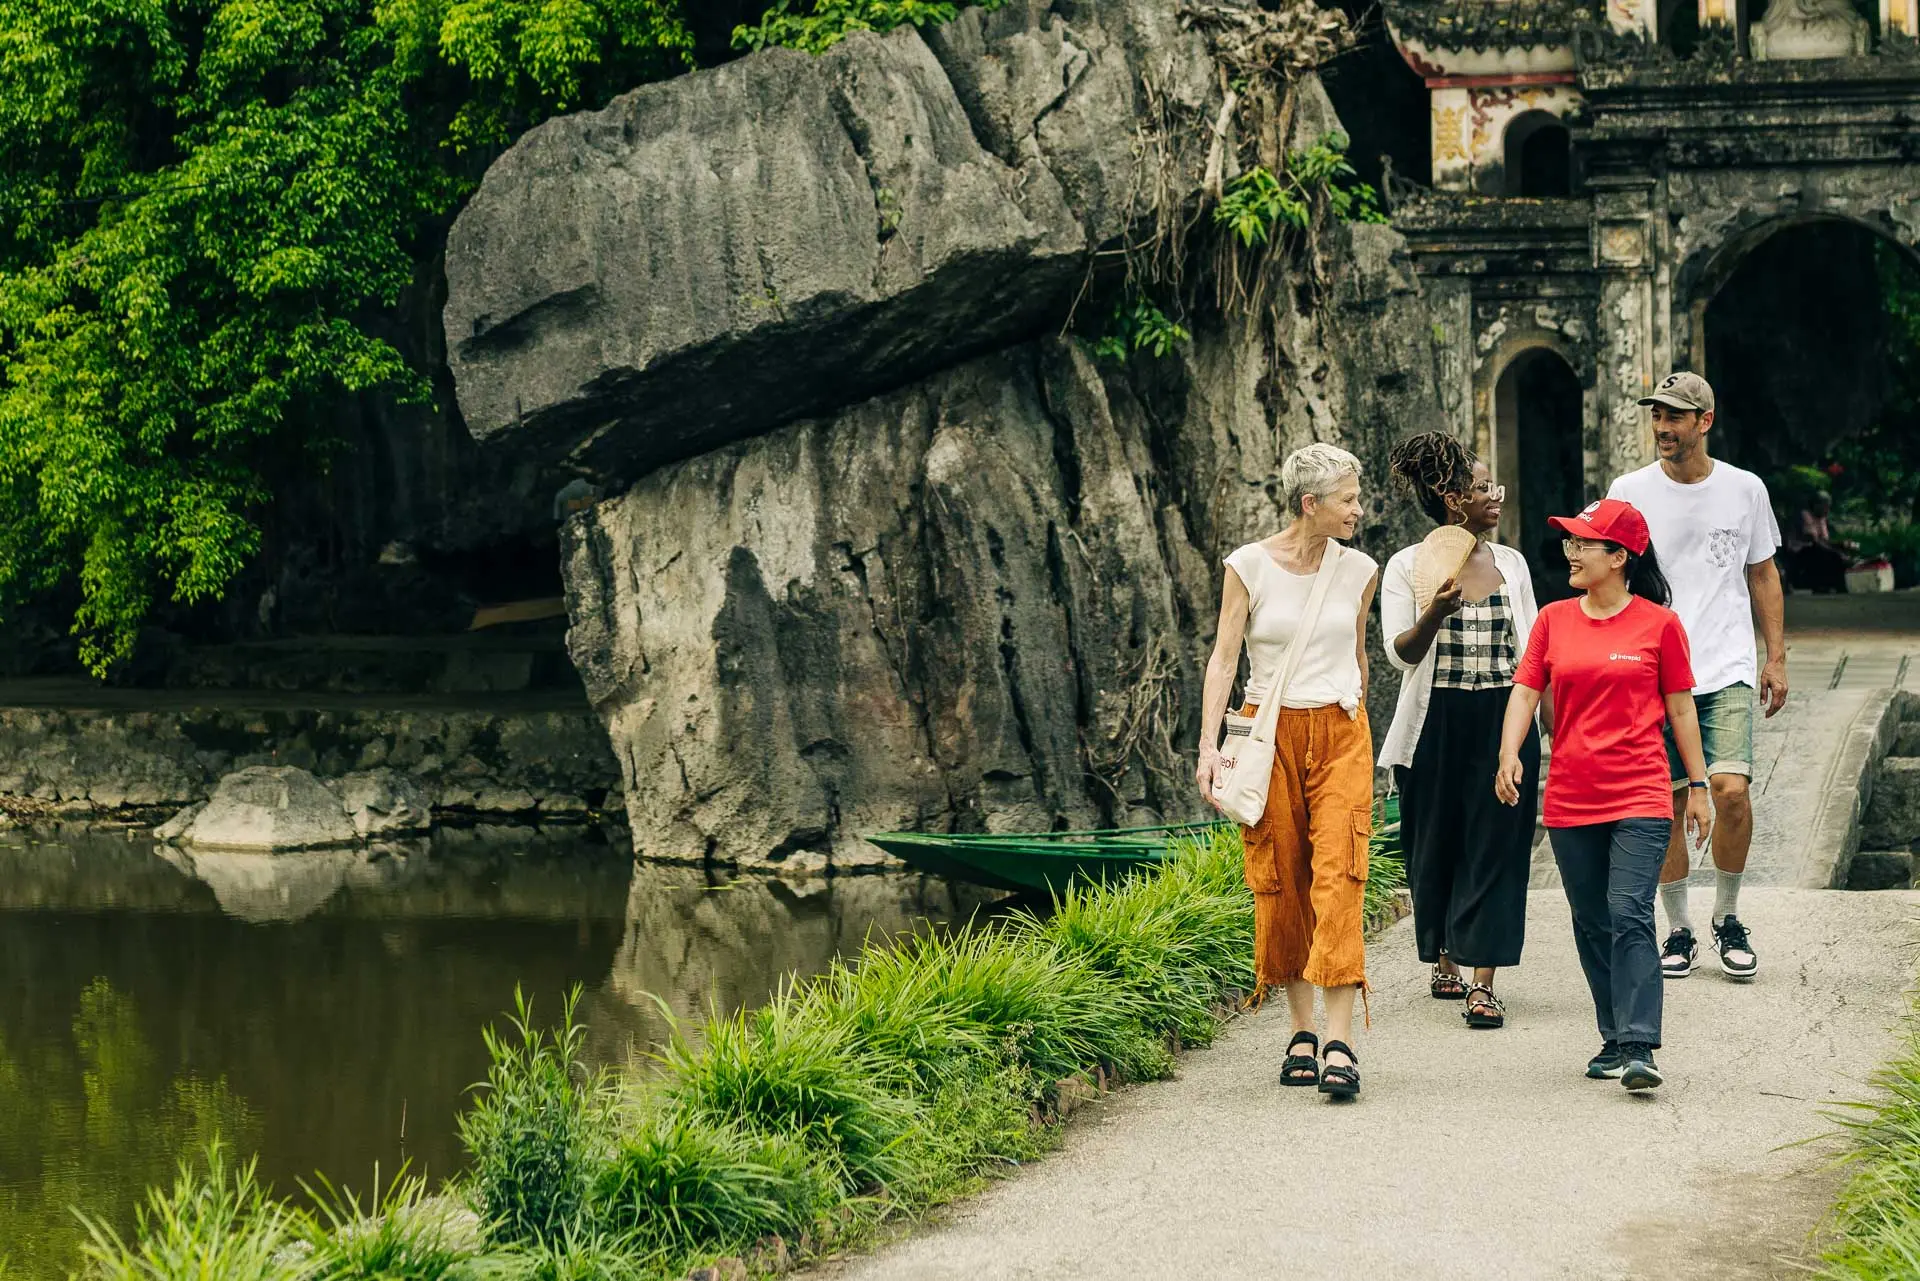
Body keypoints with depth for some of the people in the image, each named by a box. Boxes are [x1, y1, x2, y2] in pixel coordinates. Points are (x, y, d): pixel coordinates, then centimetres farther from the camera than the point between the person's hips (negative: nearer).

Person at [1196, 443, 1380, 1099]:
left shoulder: (1359, 571, 5)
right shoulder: (1249, 566, -3)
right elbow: (1223, 656, -5)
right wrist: (1209, 744, -13)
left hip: (1340, 735, 1)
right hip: (1270, 732, -1)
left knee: (1338, 875, -12)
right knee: (1280, 882, 2)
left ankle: (1340, 1041, -18)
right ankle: (1302, 1031, 14)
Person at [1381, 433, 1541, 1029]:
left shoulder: (1511, 564, 8)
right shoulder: (1408, 567, -2)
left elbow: (1532, 652, 14)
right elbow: (1400, 653, -8)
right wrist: (1434, 615, -27)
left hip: (1503, 720, 2)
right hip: (1437, 723, -2)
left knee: (1496, 850, -5)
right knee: (1435, 846, 8)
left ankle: (1482, 984, -8)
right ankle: (1442, 959, 30)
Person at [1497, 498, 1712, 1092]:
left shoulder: (1658, 624, -1)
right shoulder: (1554, 619, 7)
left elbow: (1680, 708, 5)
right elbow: (1525, 691, 4)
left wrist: (1697, 786, 7)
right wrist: (1509, 755, -13)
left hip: (1640, 797, -4)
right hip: (1570, 799, 4)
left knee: (1629, 917, -15)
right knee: (1592, 926, 10)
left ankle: (1639, 1049, -17)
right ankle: (1614, 1040, 21)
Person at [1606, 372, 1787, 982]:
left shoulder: (1745, 489, 5)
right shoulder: (1630, 491, 2)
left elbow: (1763, 575, 14)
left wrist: (1777, 658, 9)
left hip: (1727, 672, 0)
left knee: (1731, 791, -14)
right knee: (1667, 803, 1)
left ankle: (1727, 919, 7)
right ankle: (1679, 930, 16)